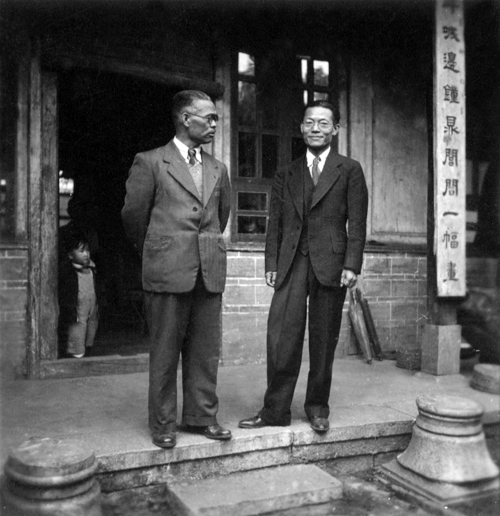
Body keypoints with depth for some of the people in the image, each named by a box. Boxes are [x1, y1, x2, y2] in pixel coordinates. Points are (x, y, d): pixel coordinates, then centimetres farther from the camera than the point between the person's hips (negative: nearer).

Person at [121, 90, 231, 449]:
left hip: (210, 271, 4)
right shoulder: (150, 162, 1)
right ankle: (163, 424, 18)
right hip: (168, 271, -4)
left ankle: (201, 416, 23)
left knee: (207, 351, 8)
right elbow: (133, 214, 5)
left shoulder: (218, 169, 14)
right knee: (165, 352, 5)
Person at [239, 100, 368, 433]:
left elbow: (357, 222, 1)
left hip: (330, 264, -2)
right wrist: (271, 264, 4)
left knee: (324, 340, 5)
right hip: (291, 264, 2)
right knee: (281, 337, -5)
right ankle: (276, 410, 6)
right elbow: (275, 224, 13)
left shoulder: (349, 170, 8)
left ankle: (318, 407, 21)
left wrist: (352, 264, -8)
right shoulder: (286, 176, 16)